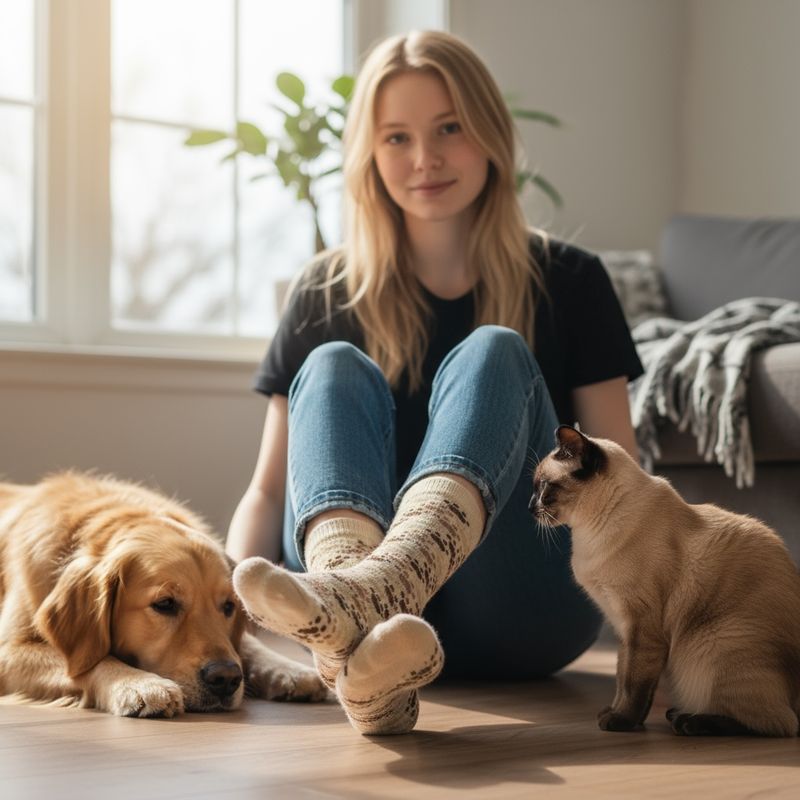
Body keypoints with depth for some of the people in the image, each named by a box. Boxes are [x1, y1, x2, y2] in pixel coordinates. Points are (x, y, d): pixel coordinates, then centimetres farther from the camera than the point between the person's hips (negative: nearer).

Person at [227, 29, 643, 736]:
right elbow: (268, 491, 8)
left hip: (518, 619, -1)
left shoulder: (566, 282, 10)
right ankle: (354, 630, -54)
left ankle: (368, 586, -54)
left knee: (493, 354, -22)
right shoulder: (328, 296, 12)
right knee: (336, 369, -21)